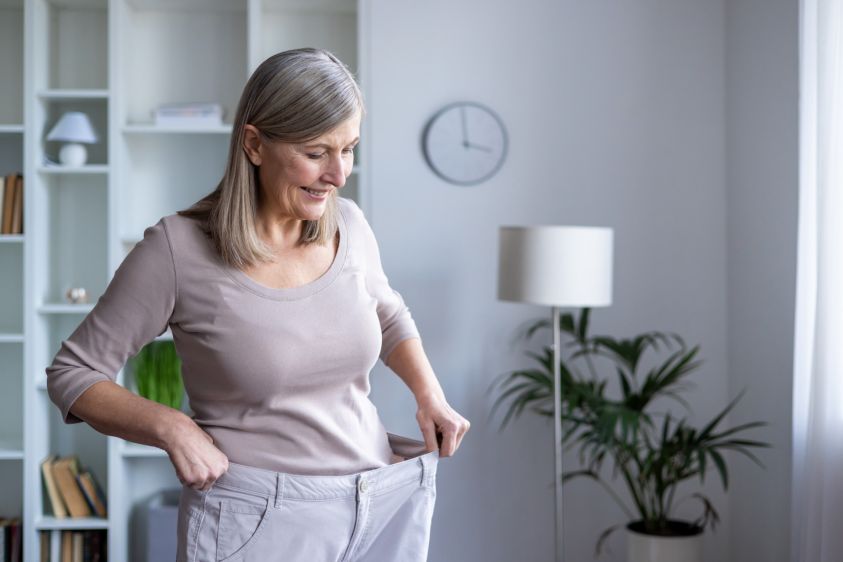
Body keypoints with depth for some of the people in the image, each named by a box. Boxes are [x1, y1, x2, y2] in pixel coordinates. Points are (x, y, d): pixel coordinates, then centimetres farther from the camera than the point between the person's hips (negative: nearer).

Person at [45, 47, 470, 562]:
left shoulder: (348, 223, -3)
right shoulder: (178, 249, -15)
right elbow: (72, 374, -5)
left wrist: (430, 393, 2)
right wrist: (172, 427, -20)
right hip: (258, 518, -4)